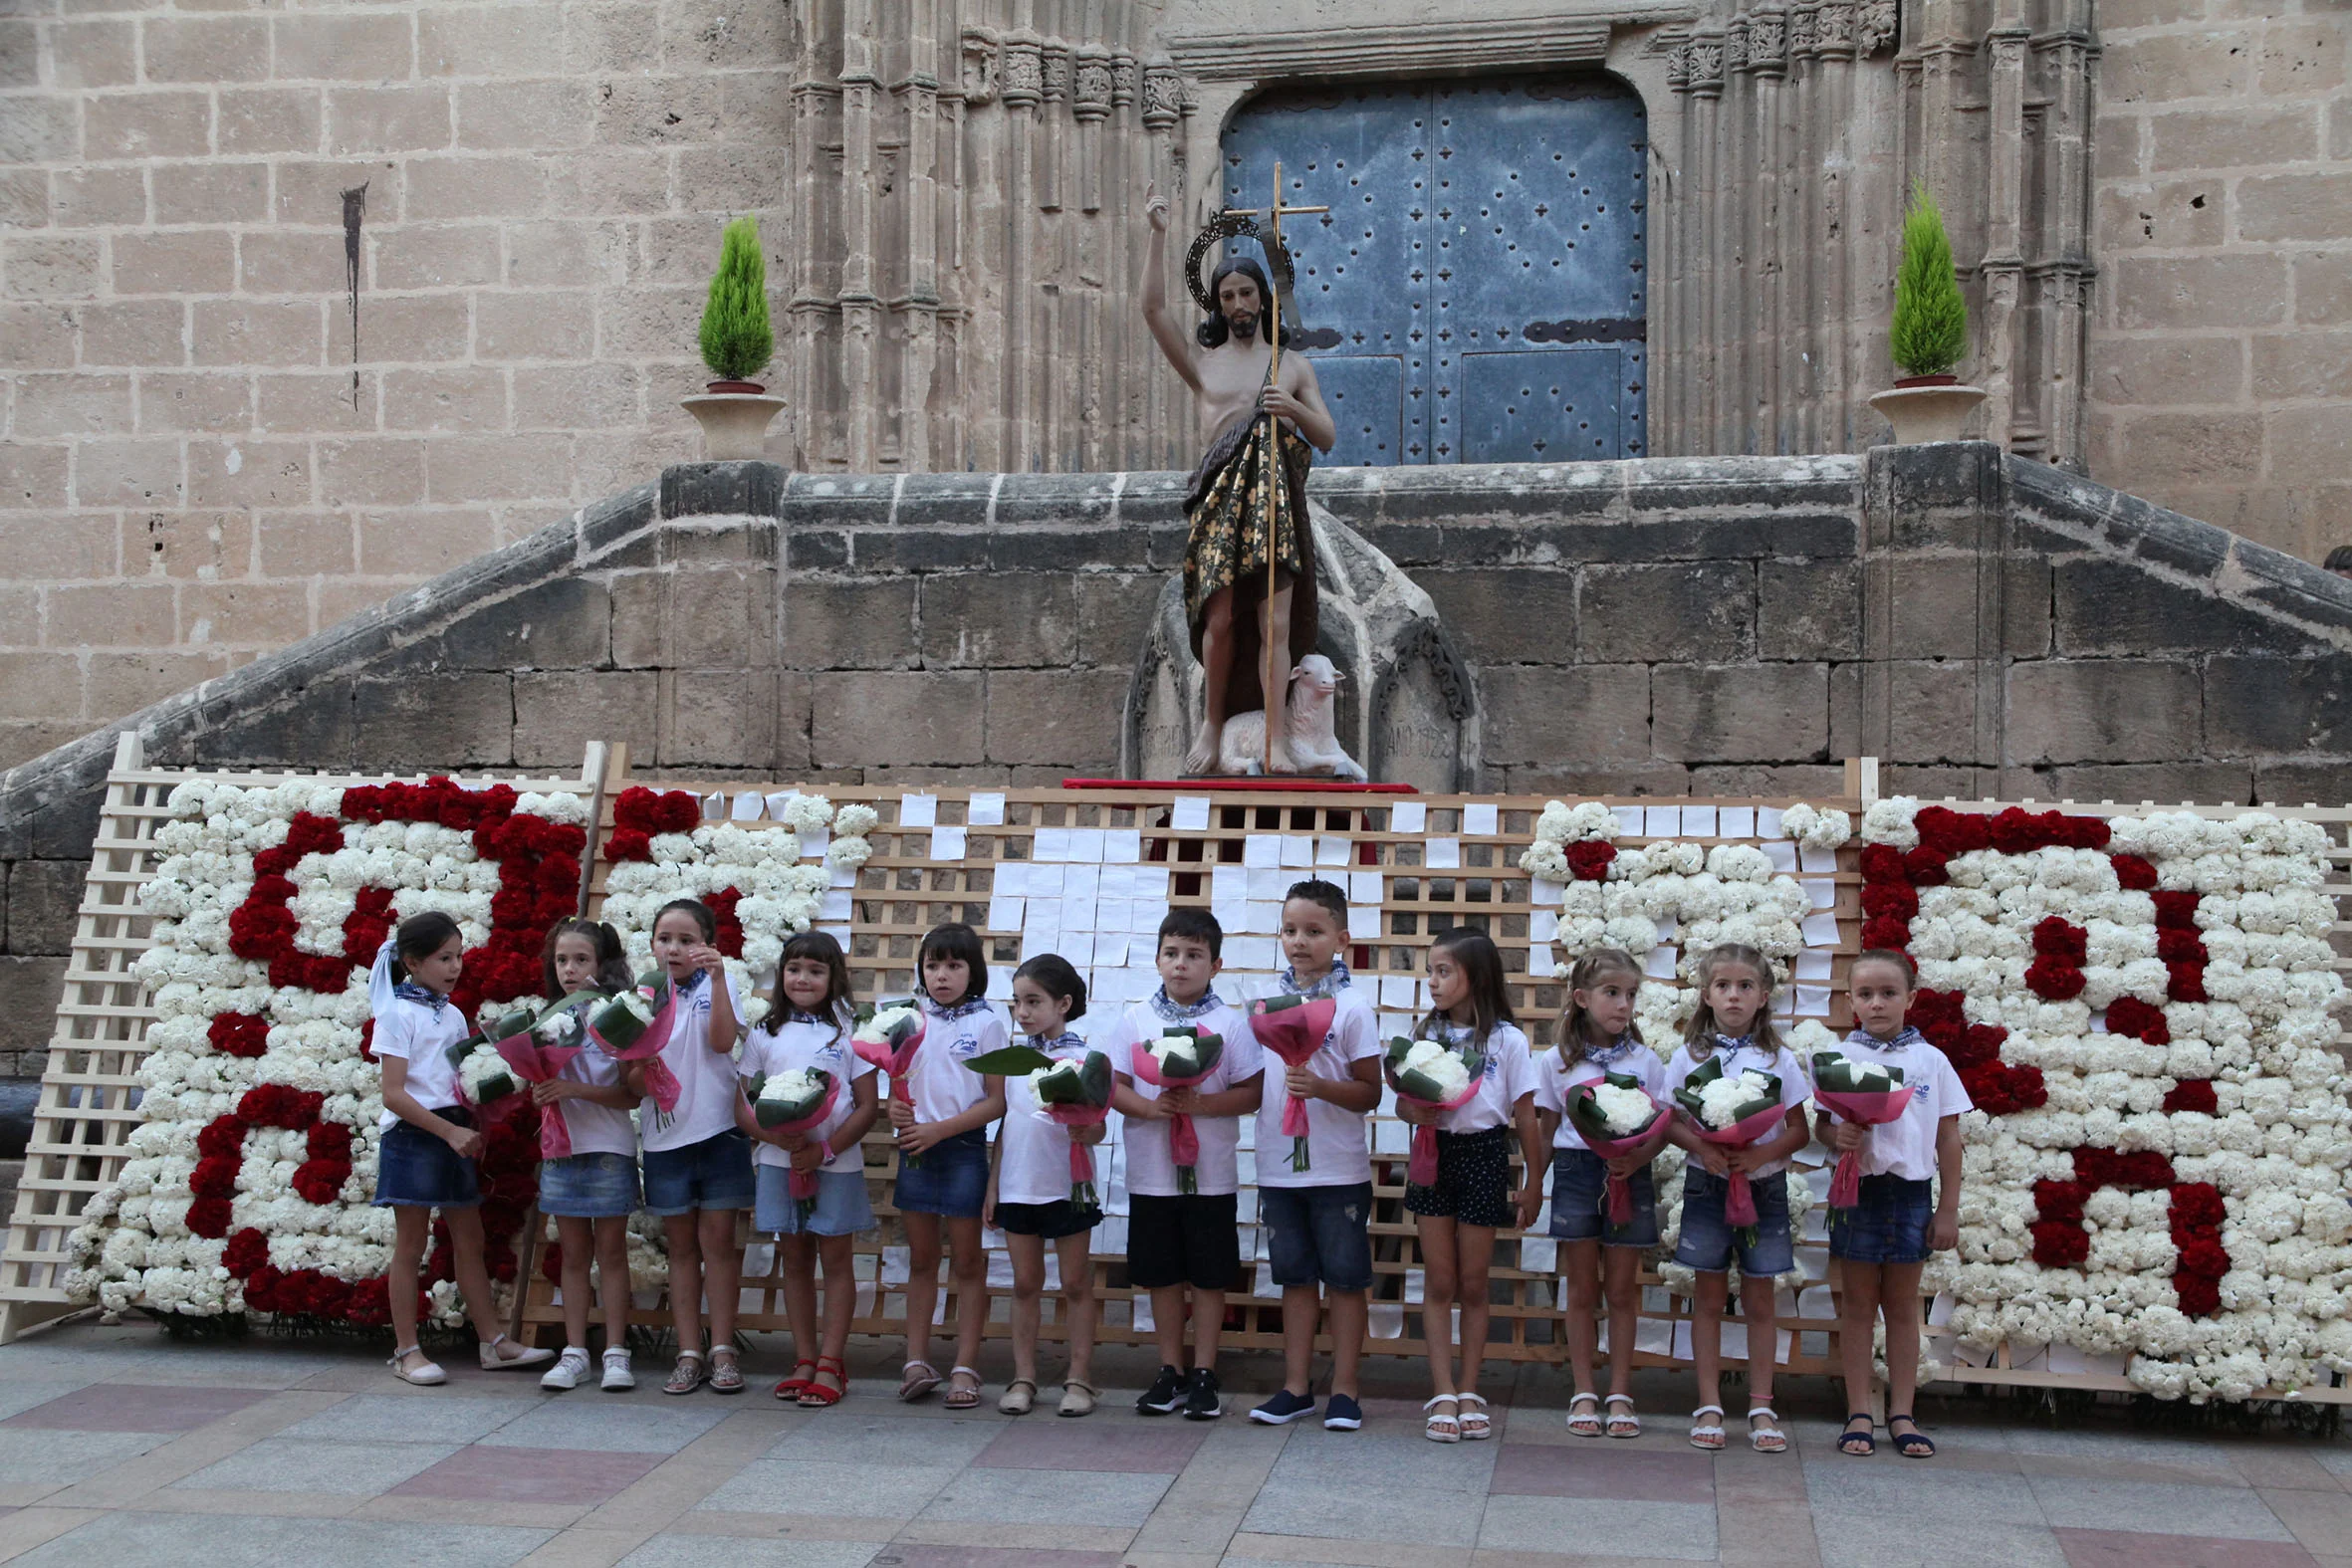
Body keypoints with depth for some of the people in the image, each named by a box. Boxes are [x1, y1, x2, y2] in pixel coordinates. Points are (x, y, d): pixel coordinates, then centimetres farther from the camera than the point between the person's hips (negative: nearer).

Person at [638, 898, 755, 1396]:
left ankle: (722, 1350, 7)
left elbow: (723, 1040, -18)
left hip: (717, 1130, -3)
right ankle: (688, 1354, 13)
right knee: (681, 1245, 9)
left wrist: (718, 975, -25)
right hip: (665, 1134, 3)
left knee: (718, 1240, 0)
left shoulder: (716, 986, 0)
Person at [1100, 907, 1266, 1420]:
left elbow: (1252, 1092, -5)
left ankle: (1203, 1374, 16)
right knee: (1162, 1277, 10)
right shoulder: (1135, 1020, 3)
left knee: (1209, 1277, 5)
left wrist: (1201, 1103, -20)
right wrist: (1150, 1107, -17)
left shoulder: (1230, 1022, -3)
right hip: (1151, 1174, 2)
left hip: (1212, 1175, -2)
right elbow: (1113, 1085, 1)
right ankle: (1170, 1372, 22)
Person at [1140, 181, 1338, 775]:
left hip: (1278, 498, 0)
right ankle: (1211, 725, 12)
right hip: (1221, 496, 0)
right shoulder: (1202, 362, 16)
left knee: (1275, 622, -8)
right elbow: (1154, 308, 6)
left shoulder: (1293, 366, 17)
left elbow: (1328, 437, 13)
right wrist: (1158, 234, 4)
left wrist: (1293, 408, -7)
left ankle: (1275, 741, -8)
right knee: (1220, 618, -6)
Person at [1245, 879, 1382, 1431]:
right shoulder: (1268, 1000, 6)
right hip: (1279, 1169, 4)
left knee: (1345, 1278, 5)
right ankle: (1296, 1386, 21)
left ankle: (1345, 1390, 14)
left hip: (1338, 1171, -4)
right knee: (1295, 1278, 13)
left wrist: (1320, 1086, -23)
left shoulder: (1352, 1005, -7)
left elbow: (1369, 1094, -9)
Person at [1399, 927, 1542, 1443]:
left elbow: (1525, 1116, -1)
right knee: (1439, 1282, 3)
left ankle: (1469, 1393, 15)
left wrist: (1533, 1183, 0)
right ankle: (1442, 1395, 7)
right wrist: (1414, 1111, -16)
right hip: (1433, 1155, 3)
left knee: (1473, 1284, 6)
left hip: (1484, 1155, -3)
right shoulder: (1427, 1034, 6)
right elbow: (1403, 1102, 8)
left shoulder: (1507, 1039, -4)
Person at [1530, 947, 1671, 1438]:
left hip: (1629, 1177, 0)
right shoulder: (1556, 1061, 2)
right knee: (1583, 1289, 7)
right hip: (1576, 1172, 0)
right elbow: (1545, 1130, 7)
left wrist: (1638, 1158, -18)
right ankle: (1583, 1393, 14)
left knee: (1622, 1289, 6)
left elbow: (1662, 1126, 1)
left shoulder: (1645, 1060, 2)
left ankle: (1620, 1394, 15)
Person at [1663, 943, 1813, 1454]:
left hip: (1763, 1184, 0)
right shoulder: (1690, 1056, 1)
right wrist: (1702, 1147, -19)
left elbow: (1799, 1131, 1)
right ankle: (1709, 1406, 11)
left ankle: (1761, 1407, 13)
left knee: (1759, 1299, 5)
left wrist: (1763, 1153, -18)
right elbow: (1669, 1121, 0)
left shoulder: (1778, 1059, 1)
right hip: (1707, 1183, 0)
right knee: (1710, 1296, 5)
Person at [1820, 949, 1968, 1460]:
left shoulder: (1931, 1061, 2)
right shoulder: (1839, 1059, 1)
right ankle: (1859, 1414, 12)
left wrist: (1948, 1209, 2)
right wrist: (1838, 1136, -21)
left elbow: (1948, 1138, 4)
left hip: (1912, 1192, 1)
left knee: (1903, 1306, 9)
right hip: (1858, 1190, -1)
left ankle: (1901, 1414, 16)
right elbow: (1821, 1124, 3)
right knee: (1858, 1306, 6)